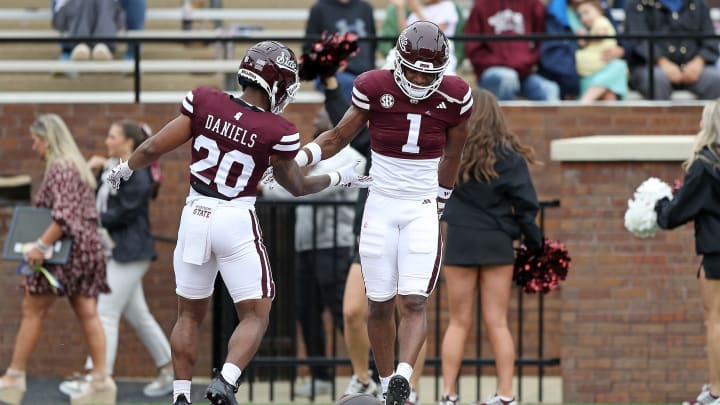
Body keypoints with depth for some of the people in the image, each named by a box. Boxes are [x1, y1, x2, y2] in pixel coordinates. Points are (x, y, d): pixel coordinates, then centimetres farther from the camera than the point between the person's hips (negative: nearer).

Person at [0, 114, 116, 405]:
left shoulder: (59, 169, -13)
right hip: (88, 247, 9)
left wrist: (42, 245, -27)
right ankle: (100, 378, -4)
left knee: (32, 310, -2)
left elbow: (64, 215, -24)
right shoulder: (78, 167, 18)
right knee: (87, 313, 3)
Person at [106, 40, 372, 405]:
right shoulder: (277, 133, -11)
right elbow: (297, 187, 5)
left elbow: (153, 148, -2)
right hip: (236, 223, -3)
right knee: (255, 315, 7)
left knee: (190, 314, 17)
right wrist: (339, 178, 22)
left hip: (194, 217, 4)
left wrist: (125, 168, 18)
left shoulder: (203, 102, -6)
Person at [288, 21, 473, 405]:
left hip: (422, 212, 0)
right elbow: (339, 136, 5)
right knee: (380, 305, 4)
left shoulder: (453, 98, -5)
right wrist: (294, 158, -7)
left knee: (414, 302, -15)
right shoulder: (375, 88, -8)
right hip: (380, 209, 0)